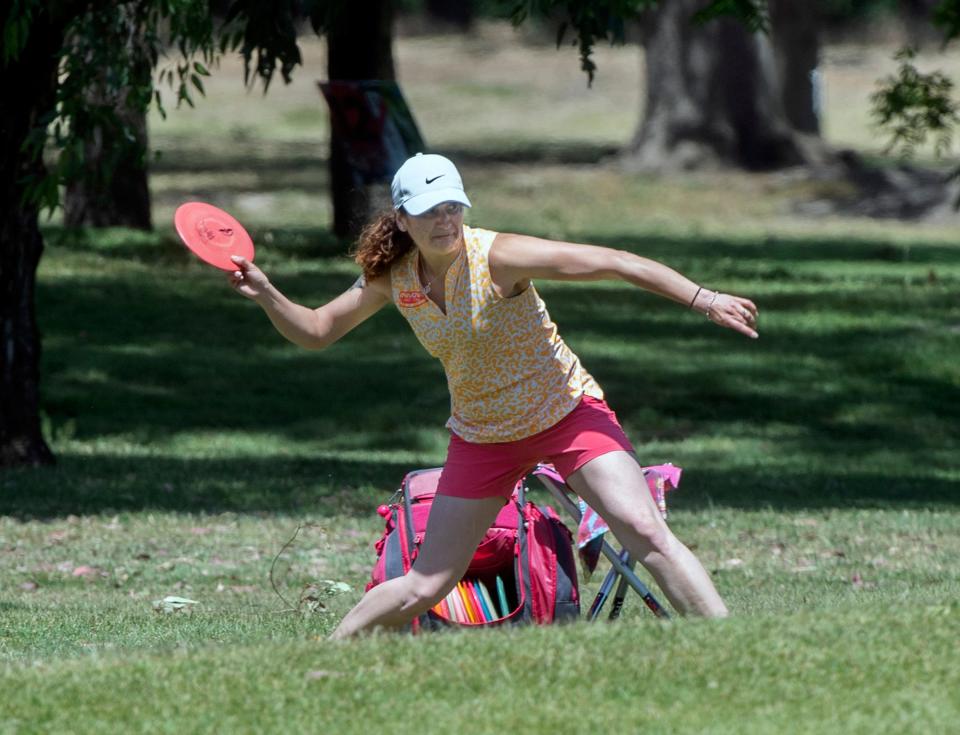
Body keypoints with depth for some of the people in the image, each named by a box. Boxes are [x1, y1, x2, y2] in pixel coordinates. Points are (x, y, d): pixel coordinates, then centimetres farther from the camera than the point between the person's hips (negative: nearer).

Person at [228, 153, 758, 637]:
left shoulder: (497, 256, -22)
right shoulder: (392, 276, -7)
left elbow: (615, 263, -26)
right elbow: (317, 332, 6)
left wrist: (703, 299, -34)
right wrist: (267, 296, -13)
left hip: (566, 412, -3)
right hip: (481, 435, 3)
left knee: (646, 532, -23)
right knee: (422, 590, 2)